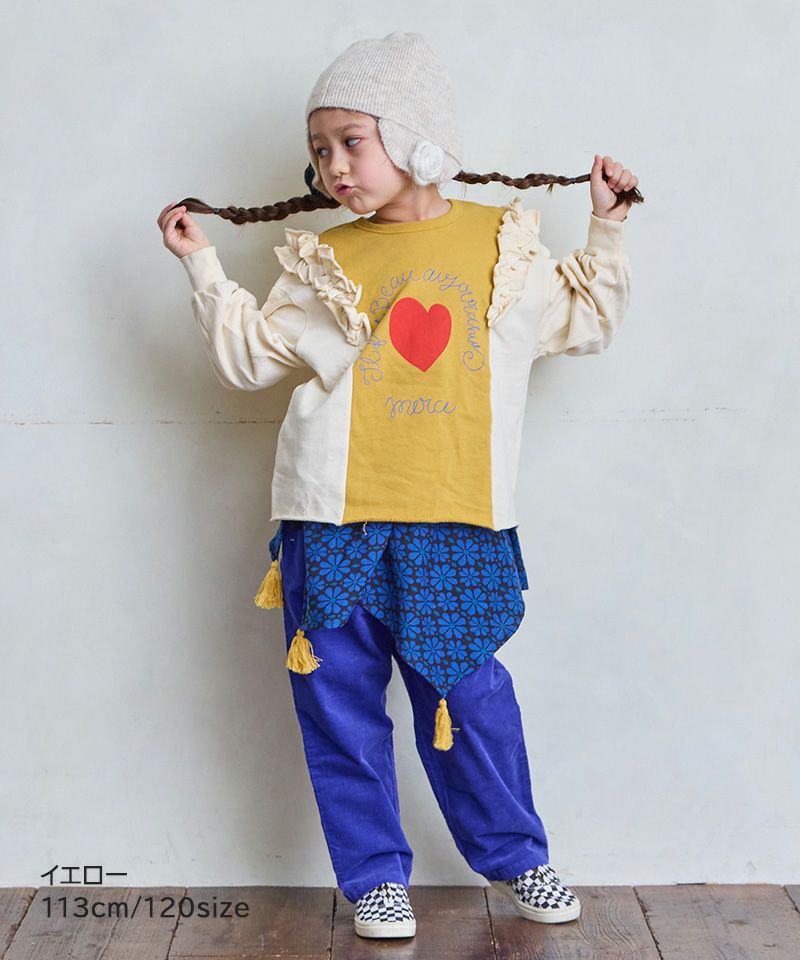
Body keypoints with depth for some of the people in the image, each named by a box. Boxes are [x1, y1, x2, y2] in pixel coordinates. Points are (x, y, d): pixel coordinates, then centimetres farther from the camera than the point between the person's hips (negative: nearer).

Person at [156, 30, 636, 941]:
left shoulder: (500, 243, 7)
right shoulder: (324, 263, 6)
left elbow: (584, 321, 18)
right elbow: (248, 355, 7)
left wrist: (606, 227, 14)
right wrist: (203, 267, 2)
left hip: (457, 528, 0)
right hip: (334, 525, 1)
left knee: (469, 697, 8)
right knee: (341, 706, 7)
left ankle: (513, 854, 31)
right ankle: (374, 874, 26)